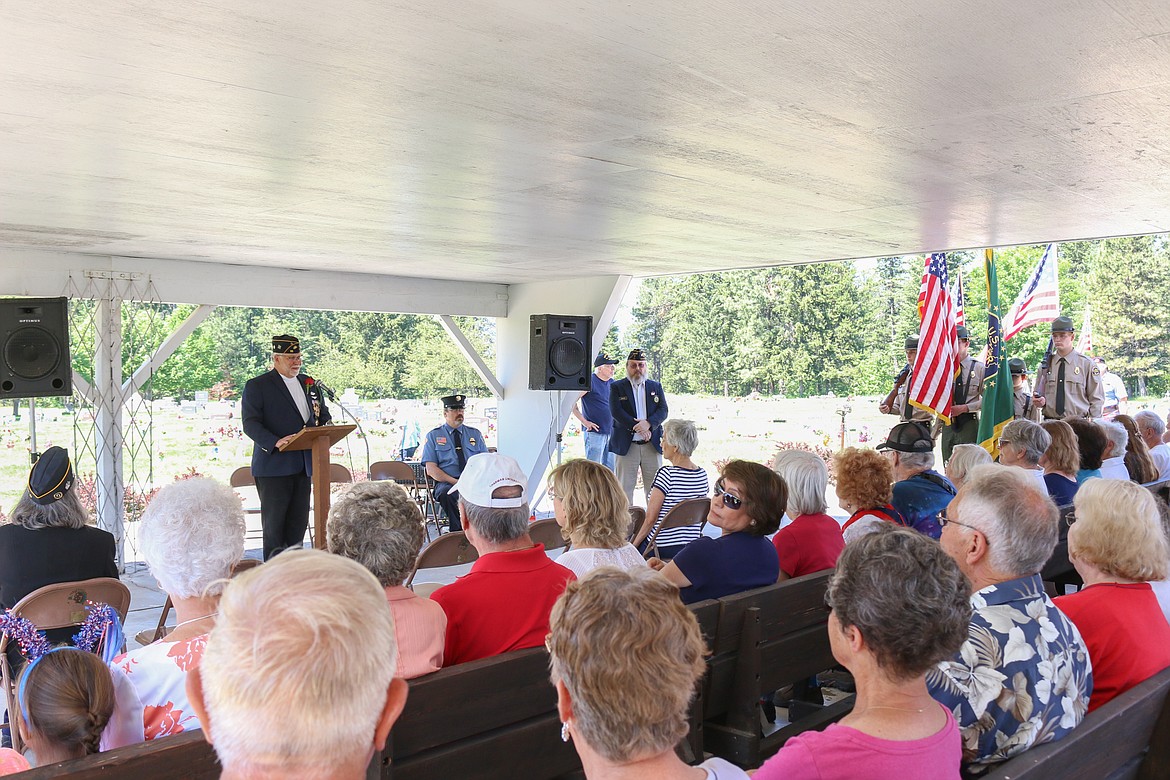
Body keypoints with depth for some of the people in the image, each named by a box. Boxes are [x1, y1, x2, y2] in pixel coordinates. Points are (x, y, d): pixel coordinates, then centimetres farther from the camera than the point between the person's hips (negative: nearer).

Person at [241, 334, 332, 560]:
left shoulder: (309, 384, 16)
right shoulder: (257, 386, -3)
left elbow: (323, 415, 25)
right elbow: (250, 423, -11)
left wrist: (326, 426, 1)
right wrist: (275, 442, -27)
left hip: (303, 464, 6)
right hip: (273, 465, -6)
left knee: (299, 522, 9)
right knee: (273, 523, -1)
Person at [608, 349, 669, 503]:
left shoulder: (656, 386, 14)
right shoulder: (617, 387, 4)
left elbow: (663, 410, 3)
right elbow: (616, 412, -9)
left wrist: (648, 423, -17)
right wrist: (637, 427, -16)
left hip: (652, 445, 3)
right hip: (626, 445, -2)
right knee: (625, 487, 1)